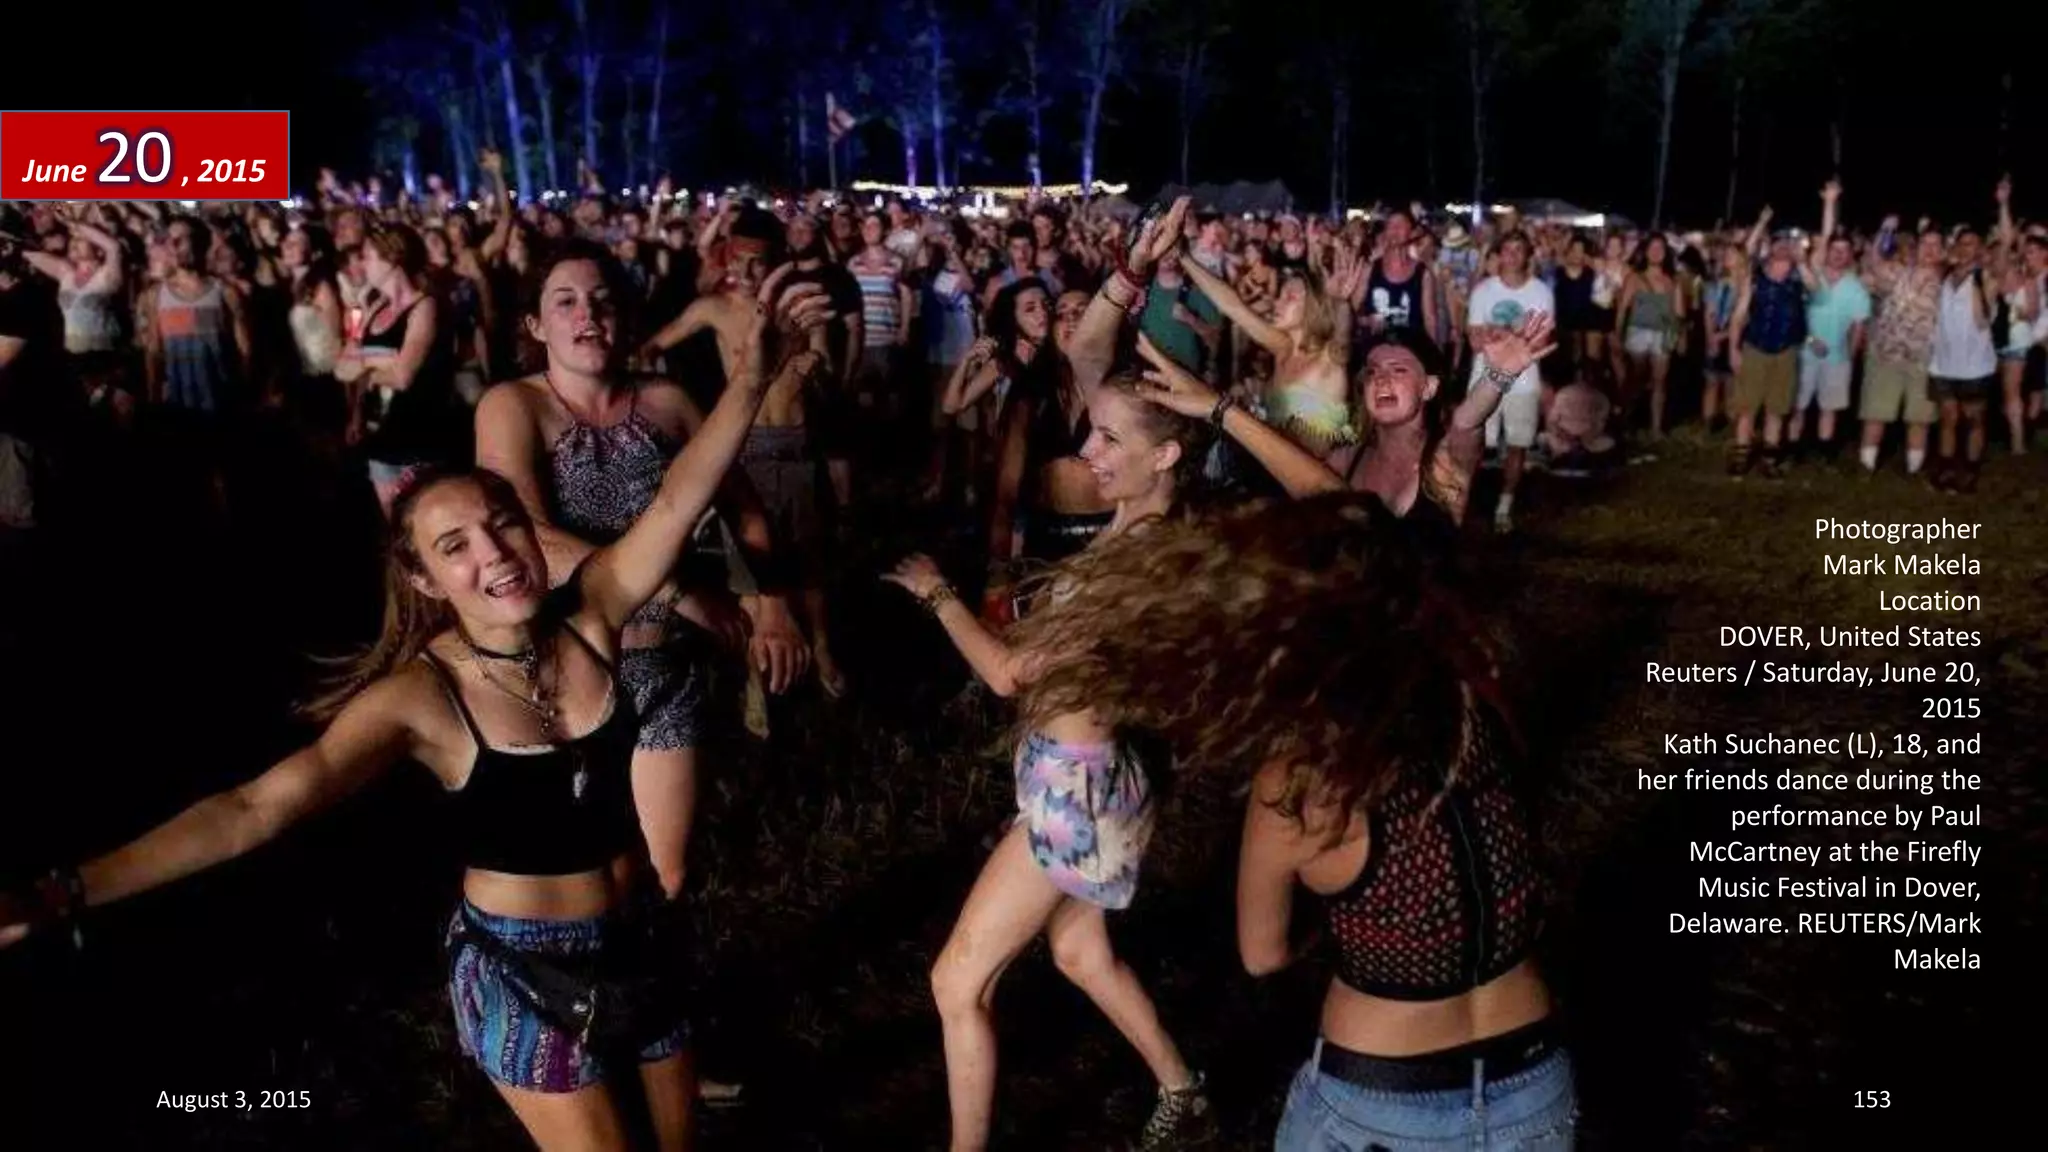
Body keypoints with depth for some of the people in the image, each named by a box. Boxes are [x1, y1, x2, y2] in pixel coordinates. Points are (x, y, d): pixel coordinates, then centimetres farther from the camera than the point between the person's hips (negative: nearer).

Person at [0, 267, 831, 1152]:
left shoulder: (589, 615, -10)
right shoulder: (423, 696, -20)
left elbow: (679, 499, -16)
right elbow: (255, 810, -27)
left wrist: (753, 373, -26)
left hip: (632, 939, 4)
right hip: (518, 967, -4)